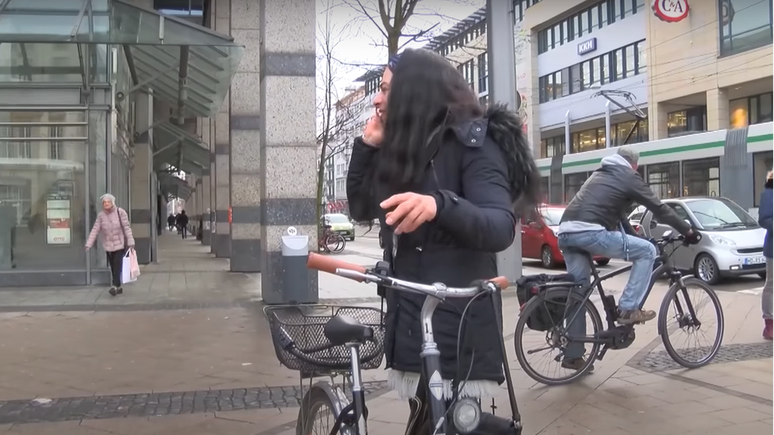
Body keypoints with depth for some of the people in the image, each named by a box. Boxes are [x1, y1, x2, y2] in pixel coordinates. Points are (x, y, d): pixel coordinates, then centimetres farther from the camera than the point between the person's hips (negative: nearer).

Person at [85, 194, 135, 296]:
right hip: (108, 245, 3)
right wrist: (89, 244, -10)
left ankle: (115, 285, -16)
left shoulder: (120, 212, -9)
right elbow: (95, 230, -3)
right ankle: (118, 287, 16)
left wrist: (131, 242, -10)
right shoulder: (101, 215, -1)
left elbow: (127, 228, -8)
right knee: (112, 267, 6)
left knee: (117, 265, -14)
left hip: (120, 244, -3)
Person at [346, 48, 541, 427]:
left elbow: (501, 229, -23)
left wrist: (439, 205, -41)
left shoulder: (472, 142, -9)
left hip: (457, 330, -7)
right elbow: (360, 209, 17)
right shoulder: (402, 148, 15)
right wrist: (367, 145, 4)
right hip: (408, 325, 7)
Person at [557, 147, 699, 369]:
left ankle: (573, 356, 18)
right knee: (647, 251, 7)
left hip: (566, 232, 8)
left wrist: (634, 239, 44)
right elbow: (659, 209, 12)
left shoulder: (600, 175, 33)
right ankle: (629, 309, 5)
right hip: (589, 232, -8)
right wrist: (688, 231, 23)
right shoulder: (629, 177, 10)